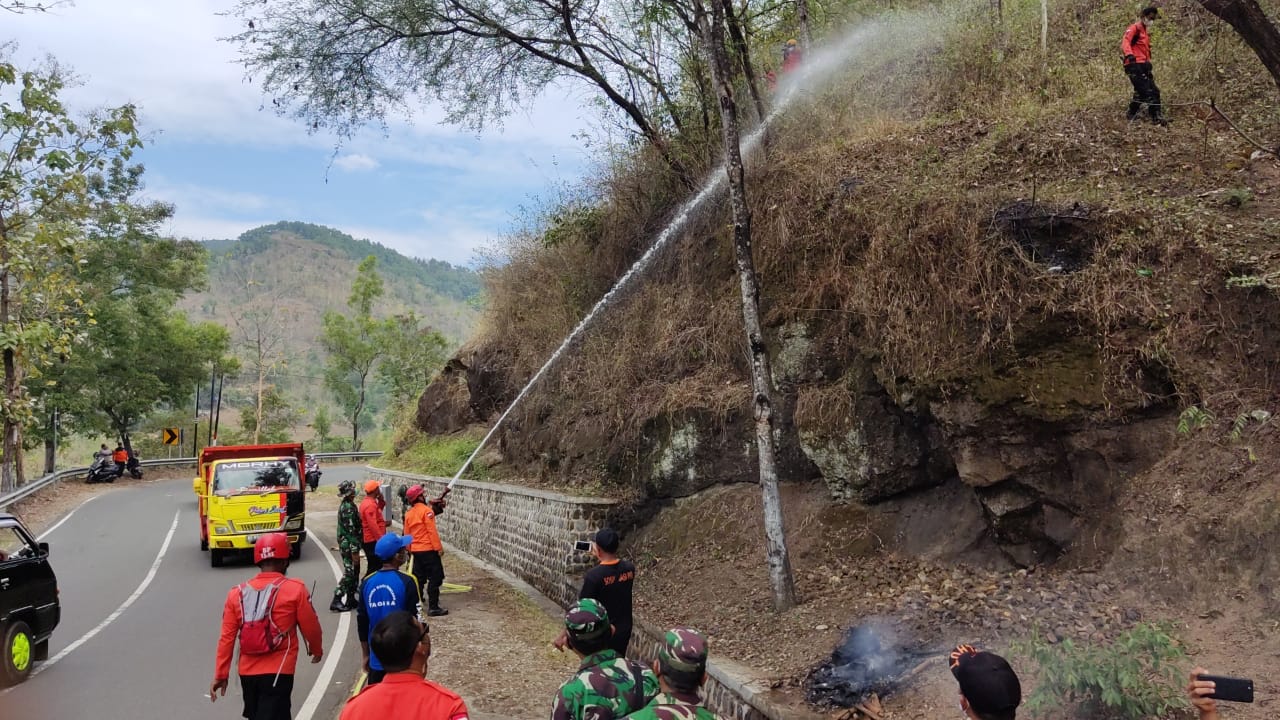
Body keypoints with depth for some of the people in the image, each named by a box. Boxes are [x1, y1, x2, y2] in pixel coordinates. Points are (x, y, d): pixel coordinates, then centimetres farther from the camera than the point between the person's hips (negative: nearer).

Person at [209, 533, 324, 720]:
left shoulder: (237, 593, 3)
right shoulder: (295, 589, -8)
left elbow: (227, 638, 2)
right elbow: (310, 627, 0)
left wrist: (220, 675, 9)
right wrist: (316, 649, 19)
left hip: (247, 672, 5)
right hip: (278, 672, -5)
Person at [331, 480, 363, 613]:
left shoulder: (346, 505, 12)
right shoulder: (348, 508, -20)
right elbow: (351, 531, -23)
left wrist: (356, 549, 25)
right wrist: (355, 551, -22)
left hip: (346, 545, 10)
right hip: (349, 546, -10)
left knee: (354, 573, 15)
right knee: (349, 574, -7)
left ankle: (351, 600, 21)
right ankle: (336, 602, -4)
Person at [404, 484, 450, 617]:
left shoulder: (408, 514, 9)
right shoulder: (426, 510, -12)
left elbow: (407, 534, 13)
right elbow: (432, 531, -17)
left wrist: (410, 549, 23)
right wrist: (439, 547, -13)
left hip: (415, 550, 7)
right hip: (428, 550, -7)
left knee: (419, 578, 15)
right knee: (435, 578, -3)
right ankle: (433, 607, -6)